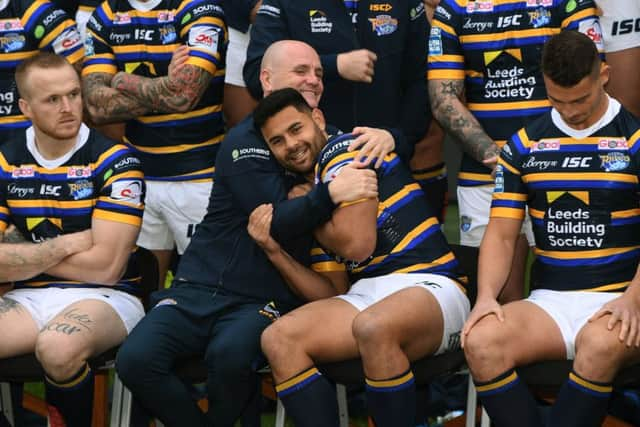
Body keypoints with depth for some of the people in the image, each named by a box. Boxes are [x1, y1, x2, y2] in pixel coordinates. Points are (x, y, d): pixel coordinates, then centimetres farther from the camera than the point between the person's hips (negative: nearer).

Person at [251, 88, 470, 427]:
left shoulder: (343, 151, 0)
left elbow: (358, 243, -11)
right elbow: (334, 294, 17)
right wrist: (275, 252, 5)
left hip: (430, 286, -7)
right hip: (367, 297, 7)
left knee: (373, 326, -40)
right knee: (277, 339, -17)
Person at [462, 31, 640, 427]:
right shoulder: (523, 146, 11)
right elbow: (502, 233, 9)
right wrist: (487, 297, -10)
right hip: (549, 300, 3)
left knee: (601, 343, -38)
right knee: (481, 342, -27)